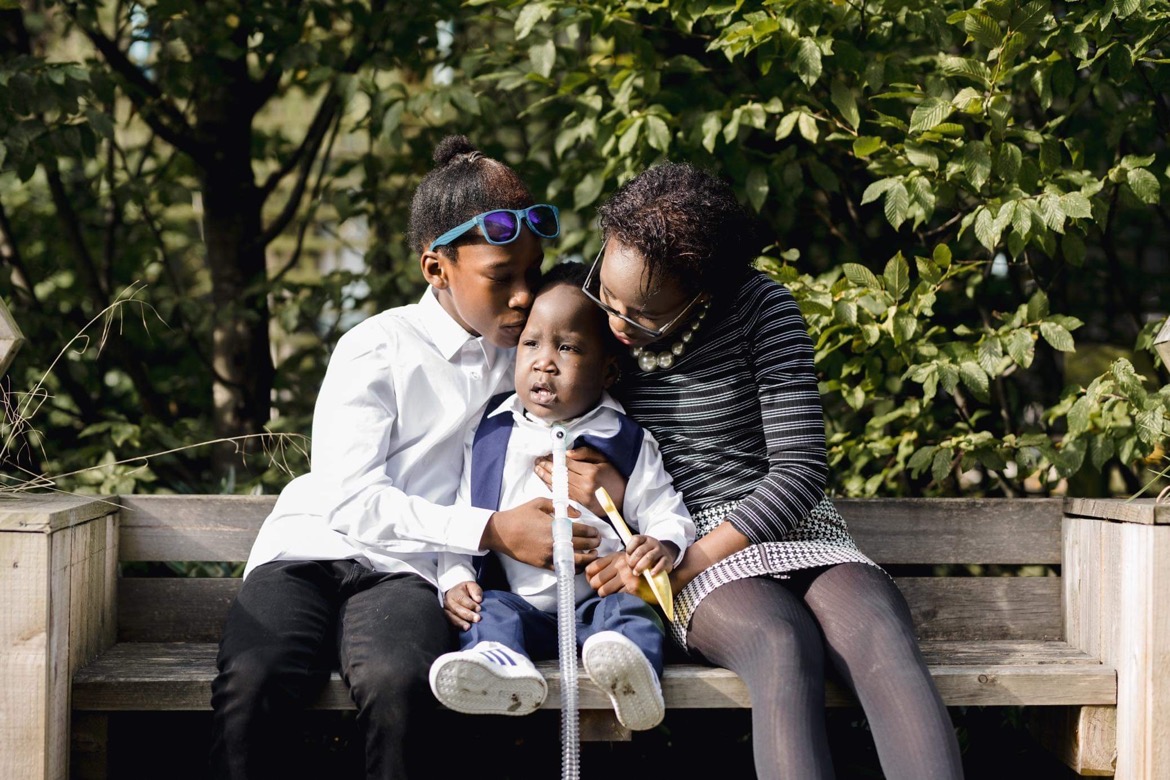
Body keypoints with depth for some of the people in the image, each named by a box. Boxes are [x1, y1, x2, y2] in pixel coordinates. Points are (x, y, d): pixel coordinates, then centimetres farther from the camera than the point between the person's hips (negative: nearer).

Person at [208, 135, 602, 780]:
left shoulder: (526, 356, 15)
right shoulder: (379, 349, 0)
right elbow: (349, 500, -11)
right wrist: (493, 530, -18)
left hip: (404, 574, 2)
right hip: (313, 552, -2)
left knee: (397, 682, -35)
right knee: (250, 682, -34)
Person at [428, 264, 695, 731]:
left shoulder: (626, 443, 7)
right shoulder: (489, 436, 12)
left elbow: (665, 512, 6)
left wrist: (664, 544, -18)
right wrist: (455, 580, -3)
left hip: (600, 597, -2)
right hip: (523, 603, 2)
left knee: (629, 610, -30)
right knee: (490, 611, -26)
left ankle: (633, 681, -58)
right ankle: (499, 667, -55)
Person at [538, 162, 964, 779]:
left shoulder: (764, 308, -5)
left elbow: (800, 467, -9)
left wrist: (684, 562, -17)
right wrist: (615, 493, -11)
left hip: (791, 526, 1)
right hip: (682, 542, -1)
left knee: (881, 632, -33)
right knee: (783, 641, -35)